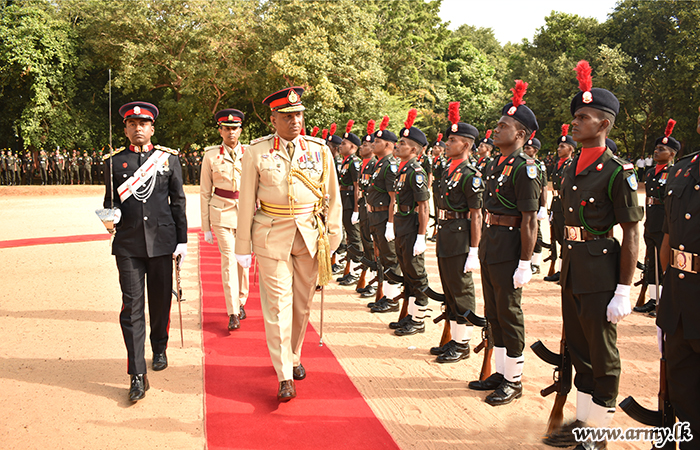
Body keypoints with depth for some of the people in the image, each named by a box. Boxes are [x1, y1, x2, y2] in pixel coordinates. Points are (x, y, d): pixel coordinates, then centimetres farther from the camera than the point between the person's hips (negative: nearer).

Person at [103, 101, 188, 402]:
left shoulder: (168, 158, 5)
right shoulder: (115, 161, 6)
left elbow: (178, 201, 5)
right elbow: (109, 200, 12)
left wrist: (182, 240, 2)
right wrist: (111, 216, -12)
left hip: (161, 241, 0)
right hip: (128, 244, 0)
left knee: (161, 301, 12)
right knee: (132, 306, -3)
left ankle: (159, 349, 37)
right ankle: (138, 375, 1)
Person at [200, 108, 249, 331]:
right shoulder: (211, 155, 1)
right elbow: (205, 192, 4)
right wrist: (206, 227, 1)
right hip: (222, 213, -2)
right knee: (229, 260, -8)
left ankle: (240, 302, 29)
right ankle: (233, 313, -4)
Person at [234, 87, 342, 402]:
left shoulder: (320, 150, 2)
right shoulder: (256, 152, -2)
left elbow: (332, 198, 7)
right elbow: (246, 202, 1)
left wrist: (332, 239, 4)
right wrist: (243, 246, 1)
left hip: (310, 234, 2)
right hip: (272, 236, -2)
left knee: (302, 302, 12)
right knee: (278, 302, -3)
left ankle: (294, 356, 34)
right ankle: (285, 376, 5)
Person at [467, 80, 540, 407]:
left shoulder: (525, 169, -15)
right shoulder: (495, 164, 11)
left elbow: (529, 221, -18)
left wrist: (524, 264, -20)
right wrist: (483, 245, 17)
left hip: (509, 246, -9)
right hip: (489, 242, 9)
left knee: (509, 314, 3)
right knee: (493, 312, 16)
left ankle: (514, 381, 19)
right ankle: (500, 373, 30)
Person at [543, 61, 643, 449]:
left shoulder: (617, 172, -14)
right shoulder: (572, 168, 10)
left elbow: (631, 235, -15)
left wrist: (623, 291, -18)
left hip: (600, 272, -8)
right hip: (571, 267, 8)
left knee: (602, 356, 6)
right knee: (578, 349, 17)